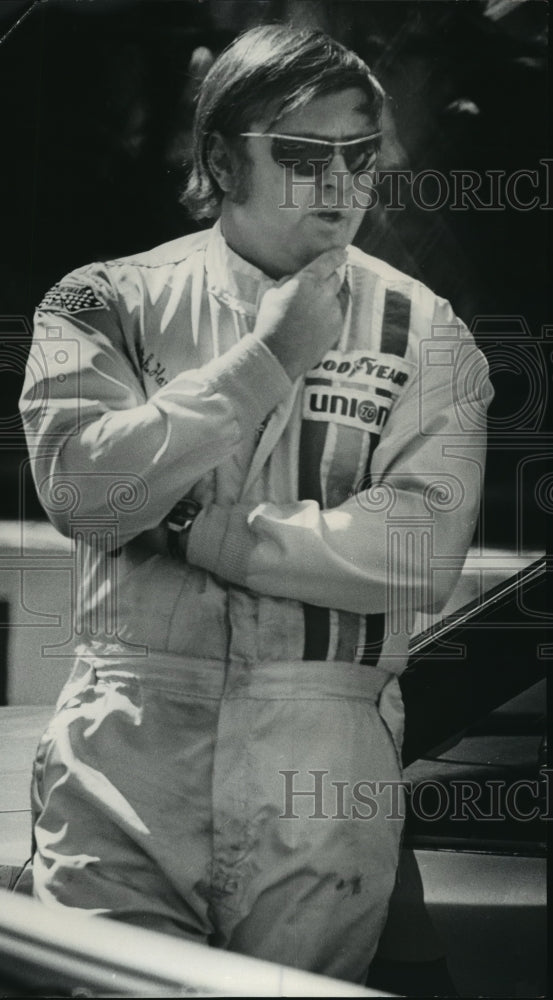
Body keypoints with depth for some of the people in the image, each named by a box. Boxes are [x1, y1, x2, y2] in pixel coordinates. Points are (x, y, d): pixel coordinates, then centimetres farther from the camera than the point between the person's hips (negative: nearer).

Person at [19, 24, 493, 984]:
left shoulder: (422, 333, 5)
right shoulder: (109, 302, 7)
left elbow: (422, 555, -7)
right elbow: (78, 486, -9)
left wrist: (194, 530, -9)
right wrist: (265, 362, -8)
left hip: (325, 733, 0)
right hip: (128, 719, 0)